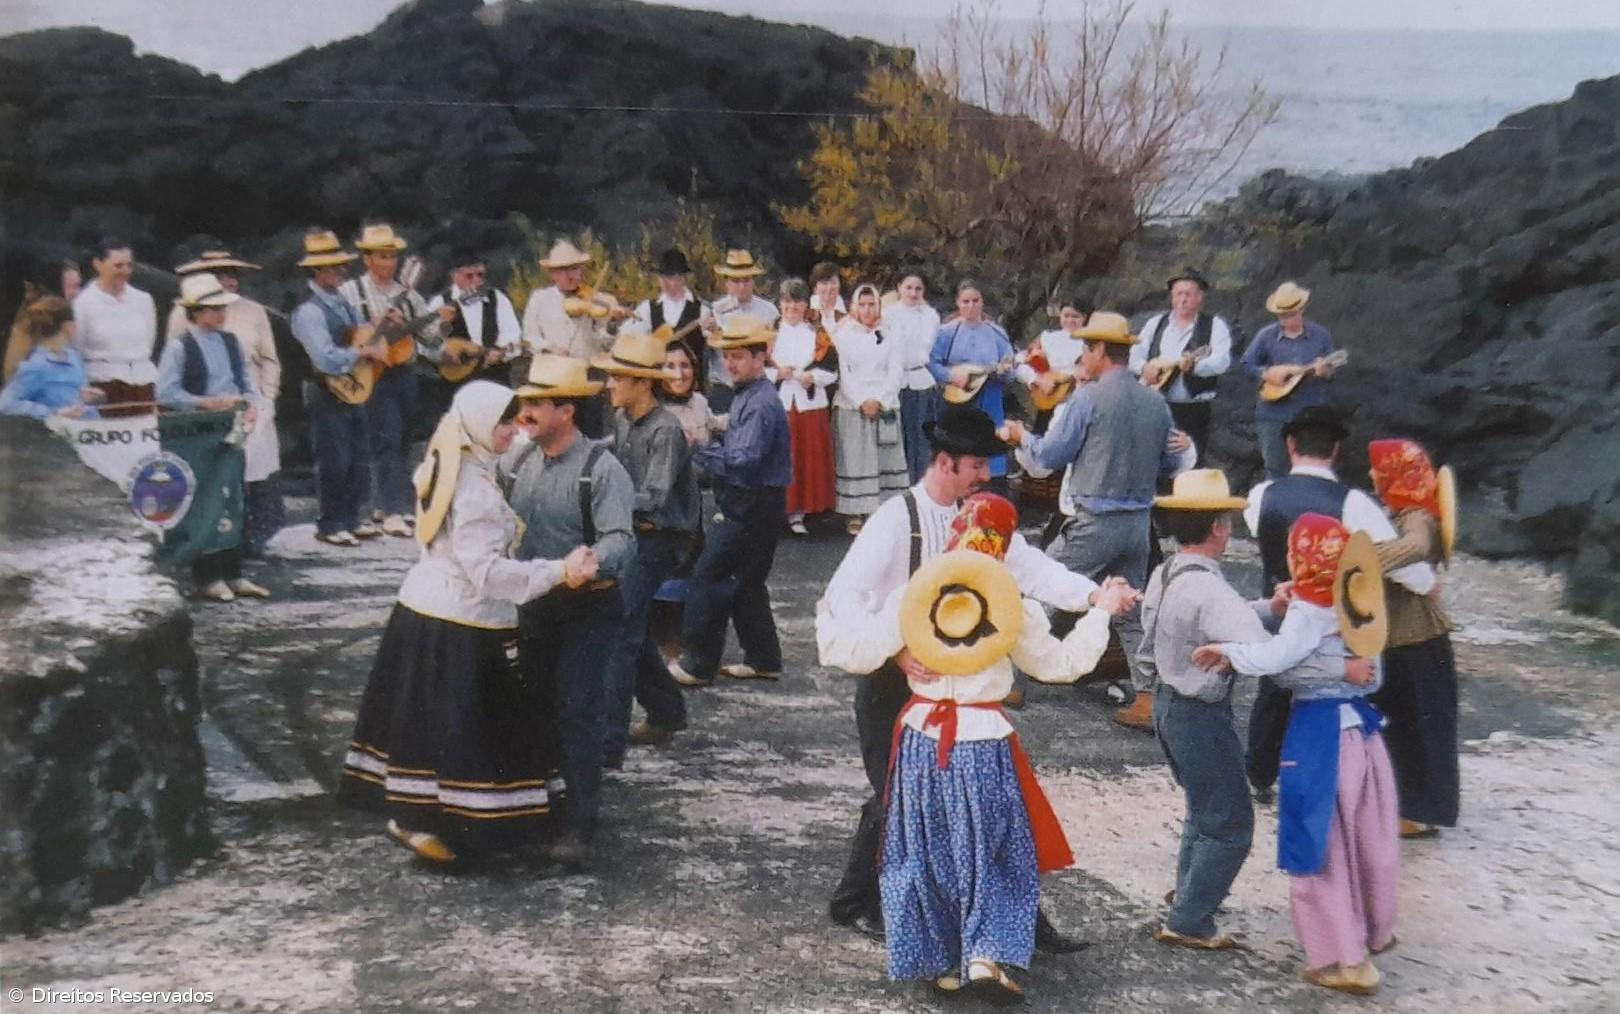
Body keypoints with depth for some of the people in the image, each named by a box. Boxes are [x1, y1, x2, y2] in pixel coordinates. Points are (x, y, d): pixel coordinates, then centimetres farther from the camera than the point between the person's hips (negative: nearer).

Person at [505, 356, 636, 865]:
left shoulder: (601, 468, -16)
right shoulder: (515, 461, 4)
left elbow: (620, 539, -25)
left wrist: (590, 563, -43)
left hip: (587, 608, -6)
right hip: (531, 606, 6)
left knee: (577, 712, -6)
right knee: (537, 708, 17)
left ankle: (581, 824, 1)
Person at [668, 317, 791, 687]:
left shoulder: (762, 404, -19)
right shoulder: (746, 397, 13)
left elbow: (743, 461, -25)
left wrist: (698, 450, -18)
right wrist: (713, 441, -2)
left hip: (752, 510, -10)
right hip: (746, 505, 10)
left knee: (707, 579, -7)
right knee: (746, 583, 17)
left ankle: (697, 663, 0)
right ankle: (763, 659, 26)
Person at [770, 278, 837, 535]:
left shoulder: (819, 334, 11)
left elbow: (831, 371, 4)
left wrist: (812, 376, -13)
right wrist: (777, 373, -14)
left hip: (810, 405, 1)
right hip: (776, 405, -1)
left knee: (808, 460, 1)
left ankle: (797, 515, 9)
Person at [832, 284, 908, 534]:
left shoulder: (889, 337, 11)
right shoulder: (843, 336, 7)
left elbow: (894, 374, 4)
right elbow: (843, 374, -1)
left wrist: (879, 400, -10)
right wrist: (861, 402, -11)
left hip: (885, 407, 2)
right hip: (852, 407, -2)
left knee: (885, 460, -1)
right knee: (855, 461, -5)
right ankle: (856, 515, -4)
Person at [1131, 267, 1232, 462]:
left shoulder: (1215, 325, 2)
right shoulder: (1155, 323, 14)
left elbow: (1221, 362, -13)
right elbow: (1134, 356, 11)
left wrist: (1194, 365, -31)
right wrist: (1146, 368, -11)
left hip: (1194, 410, -3)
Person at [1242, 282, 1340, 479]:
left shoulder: (1321, 335, 4)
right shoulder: (1266, 335, 2)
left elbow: (1333, 369, 5)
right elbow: (1246, 364, 4)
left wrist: (1325, 371, -18)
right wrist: (1266, 374, -12)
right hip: (1274, 414, 0)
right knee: (1275, 469, 6)